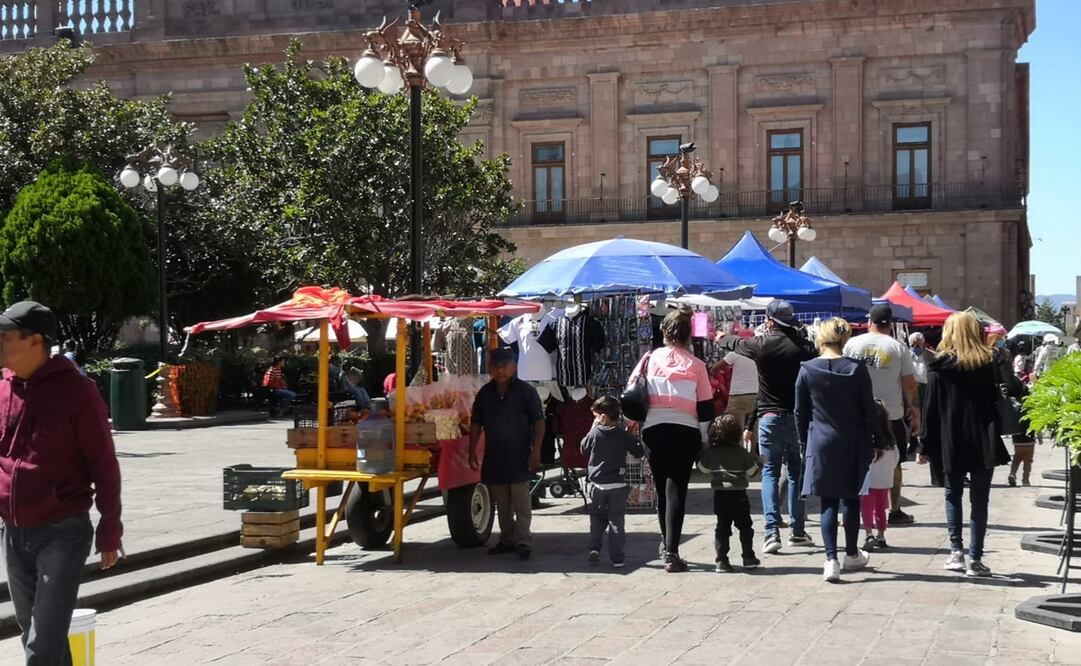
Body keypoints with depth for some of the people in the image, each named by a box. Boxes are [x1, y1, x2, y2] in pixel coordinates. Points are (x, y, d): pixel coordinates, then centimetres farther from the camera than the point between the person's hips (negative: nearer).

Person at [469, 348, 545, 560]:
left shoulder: (526, 391, -6)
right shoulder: (485, 393, 7)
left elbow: (539, 422, -7)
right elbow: (476, 424, 12)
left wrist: (536, 451, -14)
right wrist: (472, 452, 6)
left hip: (519, 458, -5)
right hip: (494, 458, 5)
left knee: (521, 502, -4)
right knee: (502, 504, 12)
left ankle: (523, 542, -2)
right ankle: (507, 540, 22)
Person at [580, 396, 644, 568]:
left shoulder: (594, 433, -7)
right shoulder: (624, 435, -6)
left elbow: (584, 449, 10)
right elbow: (639, 452, 0)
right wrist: (632, 439, 15)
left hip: (597, 485, 0)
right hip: (618, 485, 0)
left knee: (597, 518, 18)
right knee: (616, 521, 4)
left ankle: (594, 548, 4)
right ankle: (617, 558, 1)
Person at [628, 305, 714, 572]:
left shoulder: (650, 358, 4)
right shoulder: (696, 366, 1)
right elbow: (706, 409, 2)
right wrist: (704, 440, 11)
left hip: (653, 429, 2)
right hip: (685, 431, -2)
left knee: (662, 487, 17)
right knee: (676, 490, -1)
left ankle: (666, 543, 30)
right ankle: (671, 552, -10)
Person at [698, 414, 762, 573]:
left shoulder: (710, 452, 1)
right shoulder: (741, 452, -5)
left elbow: (703, 468, 11)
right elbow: (752, 471, -1)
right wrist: (755, 462, 18)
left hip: (719, 494, 2)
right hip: (738, 494, -2)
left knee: (722, 527, 5)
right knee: (745, 527, 11)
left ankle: (721, 561, 0)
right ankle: (748, 558, 15)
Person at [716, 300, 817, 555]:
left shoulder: (762, 344, -4)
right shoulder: (802, 345, -3)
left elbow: (737, 344, 16)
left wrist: (721, 338, 35)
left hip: (770, 417, -2)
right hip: (798, 417, 2)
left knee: (770, 473, 4)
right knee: (796, 473, 12)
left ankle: (772, 532, -6)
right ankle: (798, 531, 16)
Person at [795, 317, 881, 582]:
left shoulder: (807, 370, -5)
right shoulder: (857, 370, -7)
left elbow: (800, 412, 1)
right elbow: (869, 410, -3)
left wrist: (804, 441, 14)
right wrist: (877, 442, 7)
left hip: (821, 444, 0)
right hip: (853, 444, 0)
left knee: (828, 502, 2)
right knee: (851, 500, 15)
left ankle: (831, 559, -9)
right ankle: (852, 555, 27)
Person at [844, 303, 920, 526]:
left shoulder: (852, 344, 0)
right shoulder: (898, 348, -4)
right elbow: (910, 385, -3)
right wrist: (915, 411, 7)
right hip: (891, 414, -1)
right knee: (893, 464, 11)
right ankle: (895, 511, 16)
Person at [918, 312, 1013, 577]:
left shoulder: (940, 366, -4)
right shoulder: (989, 364, 2)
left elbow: (932, 410, -4)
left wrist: (926, 447, 1)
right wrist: (995, 437, 5)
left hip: (951, 443, -1)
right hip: (984, 443, 1)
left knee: (953, 495, 16)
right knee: (979, 500, 6)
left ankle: (956, 551, 6)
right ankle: (975, 559, 4)